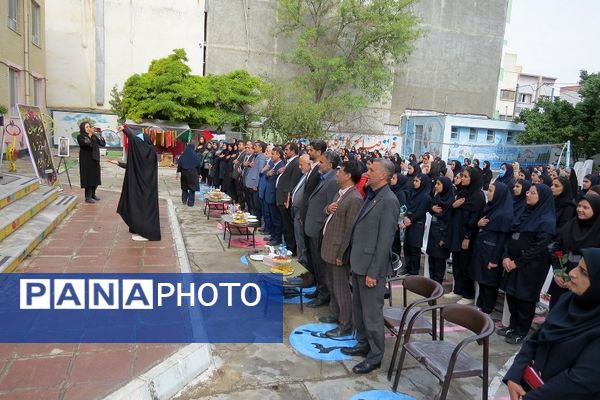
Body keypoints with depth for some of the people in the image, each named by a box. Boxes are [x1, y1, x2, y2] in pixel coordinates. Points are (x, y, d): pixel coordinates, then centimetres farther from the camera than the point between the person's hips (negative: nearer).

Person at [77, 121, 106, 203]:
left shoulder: (94, 136, 9)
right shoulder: (80, 137, -6)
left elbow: (103, 144, -1)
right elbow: (86, 144, -26)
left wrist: (99, 135, -11)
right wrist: (90, 135, -25)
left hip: (95, 160, 6)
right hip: (86, 161, -6)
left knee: (95, 177, 11)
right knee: (88, 178, -4)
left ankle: (93, 194, 26)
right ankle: (88, 197, 3)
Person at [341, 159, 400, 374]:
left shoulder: (388, 201, -18)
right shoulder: (371, 195, 10)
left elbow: (385, 240, -19)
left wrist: (373, 272, -18)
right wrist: (354, 260, 13)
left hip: (371, 267, -9)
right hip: (359, 263, 9)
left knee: (372, 314, 4)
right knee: (358, 309, 20)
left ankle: (374, 357, 20)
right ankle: (363, 345, 38)